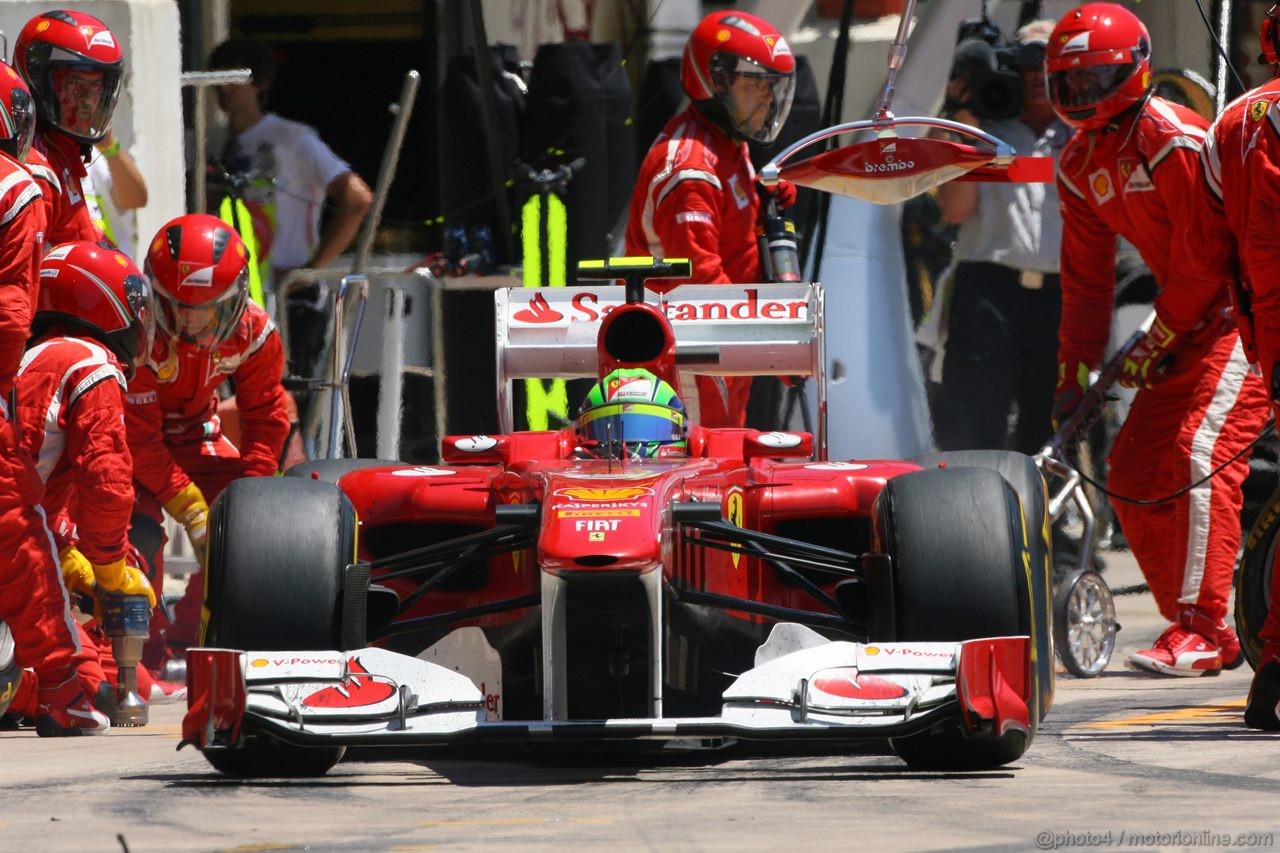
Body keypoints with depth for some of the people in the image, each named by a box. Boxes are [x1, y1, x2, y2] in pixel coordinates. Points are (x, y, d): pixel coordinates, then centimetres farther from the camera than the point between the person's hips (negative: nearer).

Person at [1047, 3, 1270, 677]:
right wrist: (1074, 374, 9)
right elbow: (1086, 279, 14)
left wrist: (1157, 342, -12)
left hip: (1240, 312, -9)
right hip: (1188, 328, 9)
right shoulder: (1080, 165, 9)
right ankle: (1189, 625, 11)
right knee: (1132, 475, 3)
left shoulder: (1174, 140, -17)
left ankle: (1204, 629, -20)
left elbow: (1204, 255, -17)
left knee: (1199, 458, -21)